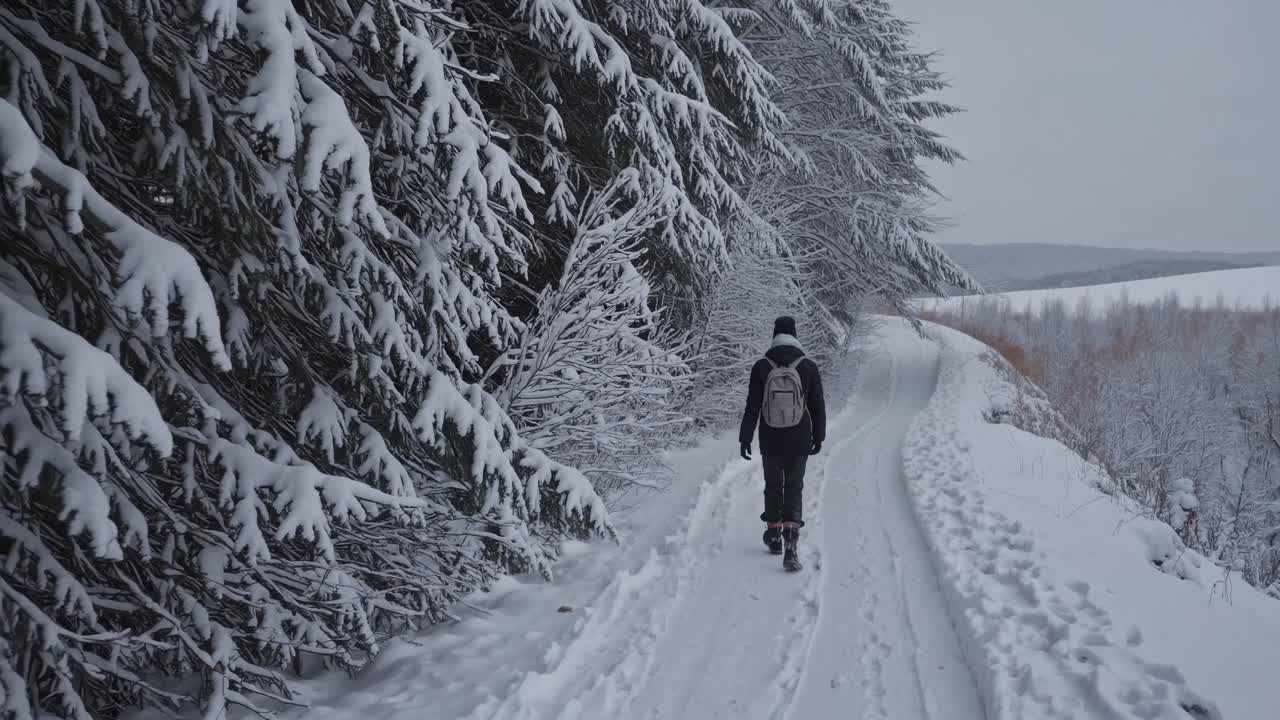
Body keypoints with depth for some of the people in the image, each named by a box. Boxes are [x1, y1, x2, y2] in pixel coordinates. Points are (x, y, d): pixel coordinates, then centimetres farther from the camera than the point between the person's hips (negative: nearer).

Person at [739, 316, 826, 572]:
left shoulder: (761, 367, -7)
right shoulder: (809, 367, -5)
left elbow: (752, 407, -5)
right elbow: (818, 407, 1)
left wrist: (745, 438, 1)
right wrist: (818, 436, 13)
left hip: (770, 443, 0)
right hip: (799, 443, 0)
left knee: (773, 487, 17)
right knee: (794, 489, 4)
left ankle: (774, 536, 31)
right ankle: (790, 544, -10)